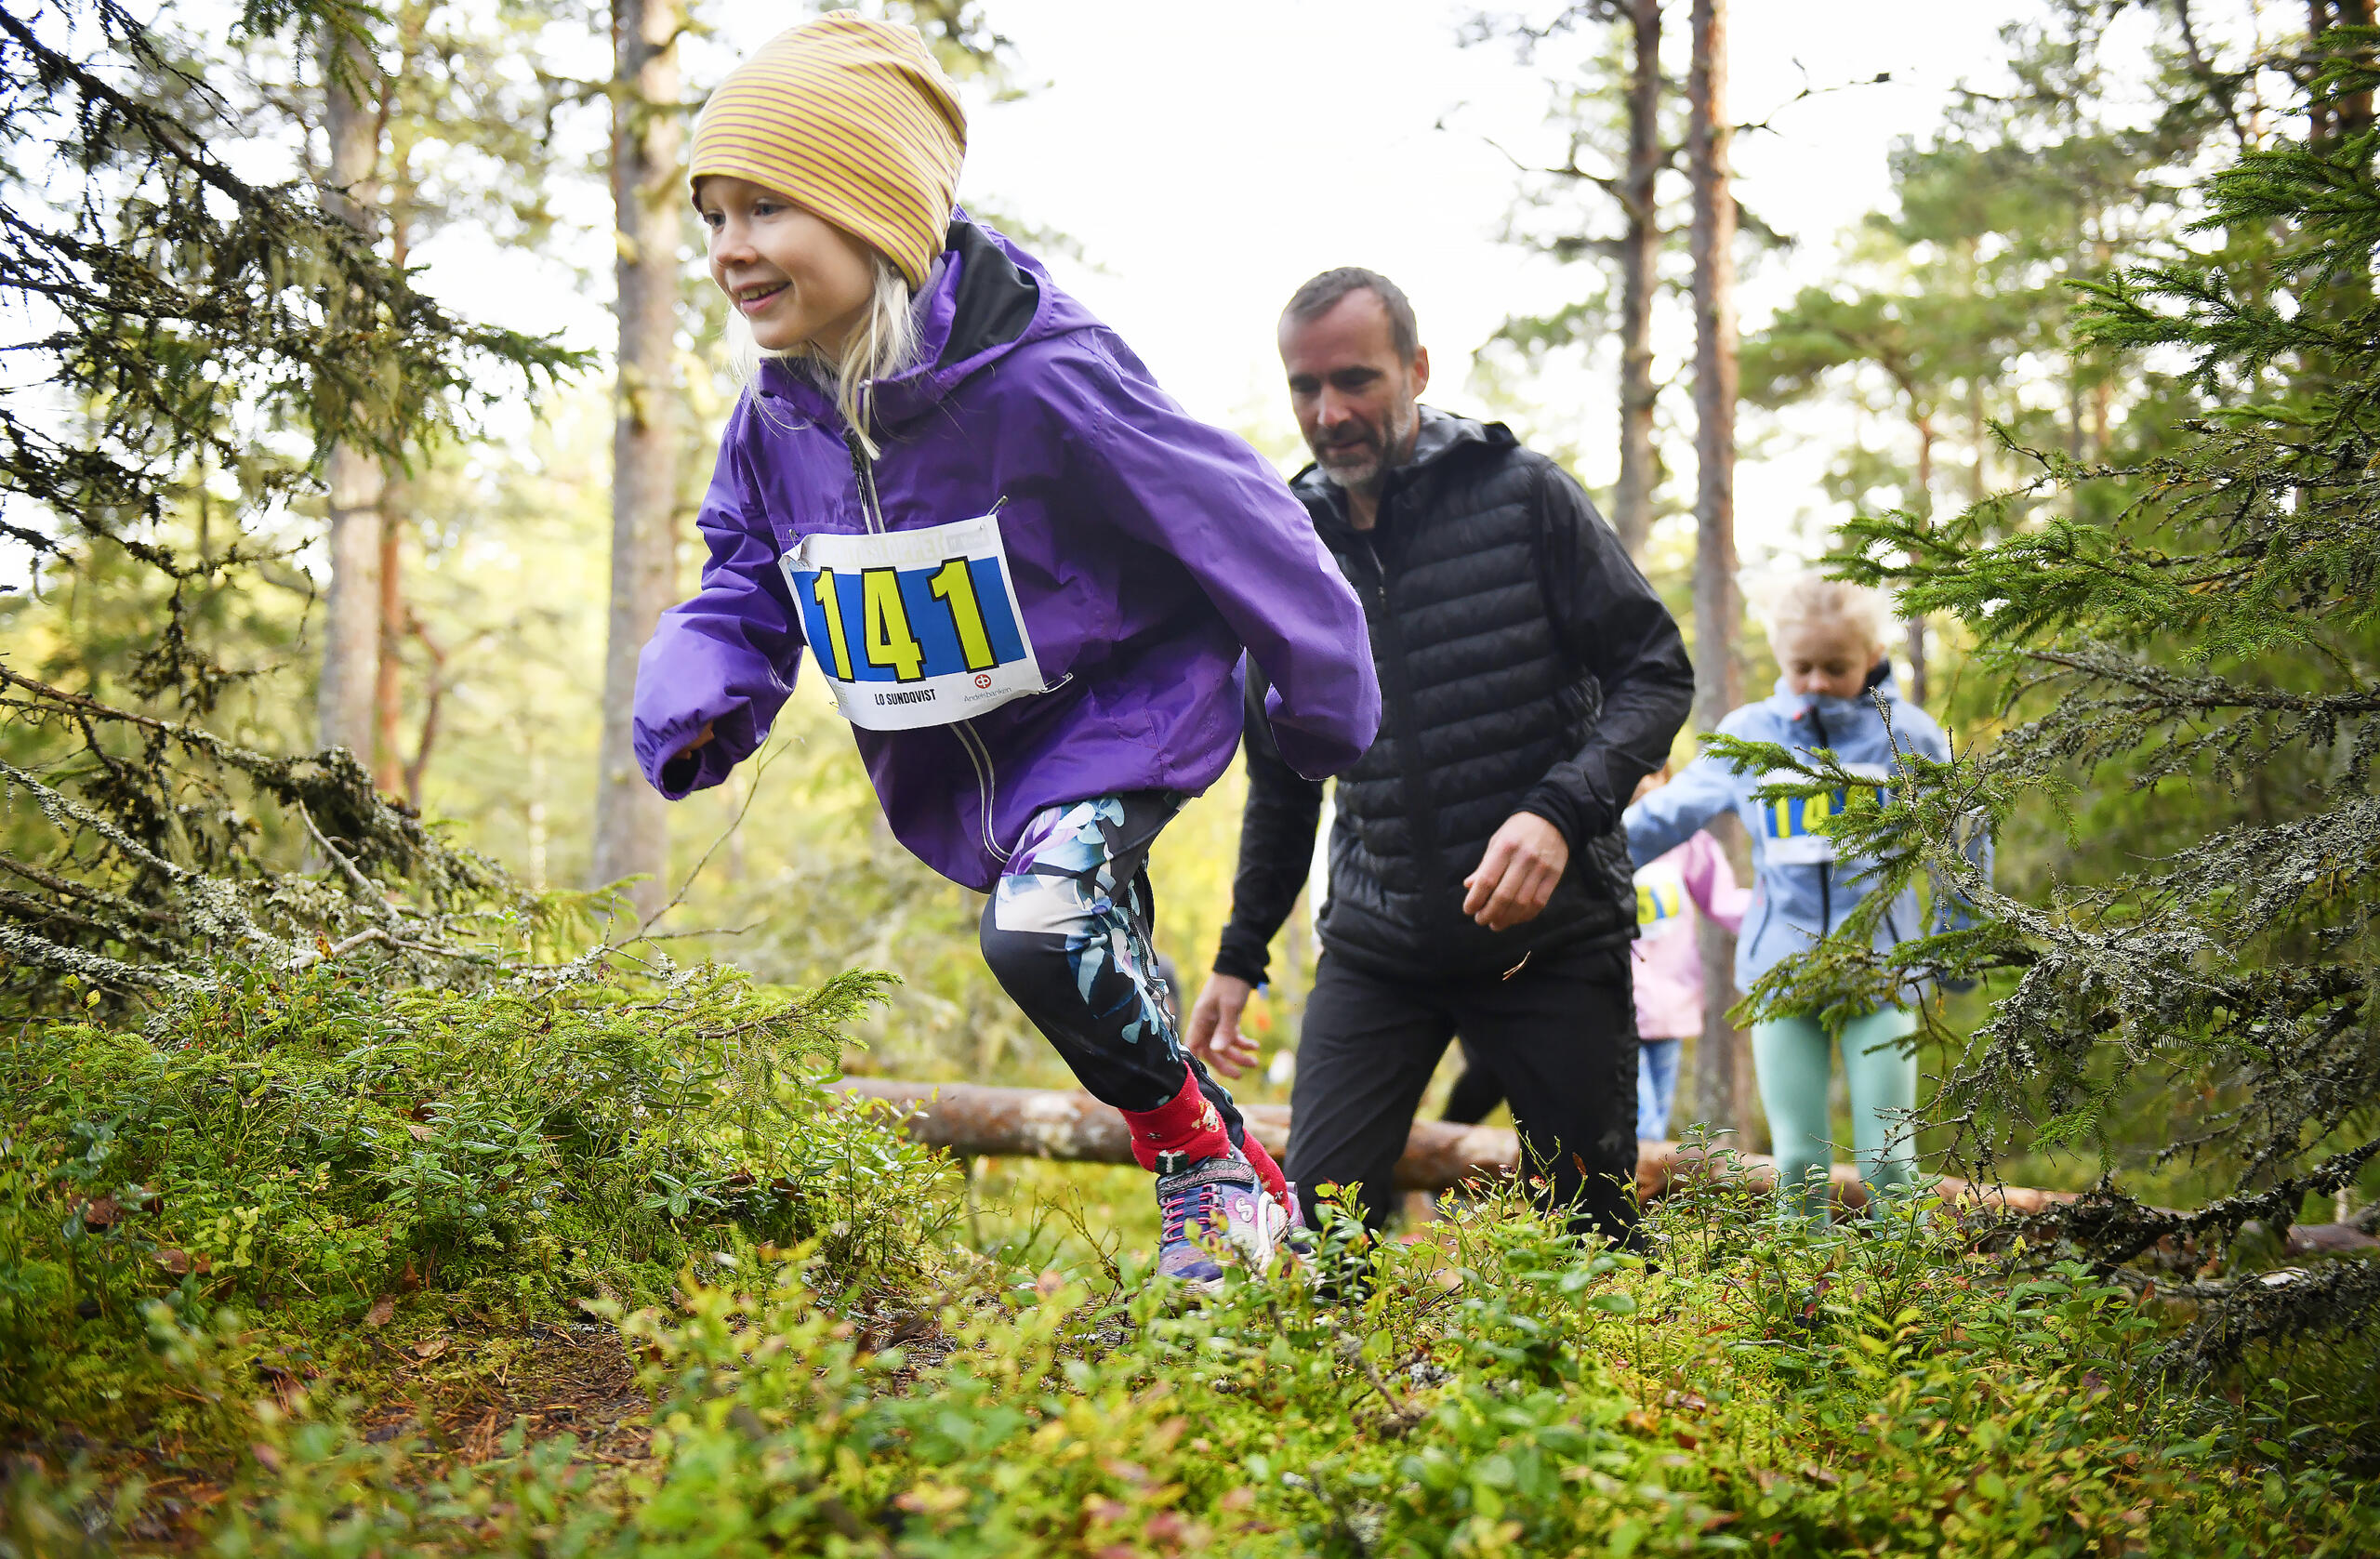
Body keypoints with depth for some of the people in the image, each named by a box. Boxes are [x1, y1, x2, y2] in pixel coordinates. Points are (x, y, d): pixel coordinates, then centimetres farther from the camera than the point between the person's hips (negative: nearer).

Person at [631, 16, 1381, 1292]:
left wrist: (1321, 716, -6)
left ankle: (1216, 1171, -8)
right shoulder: (778, 417, -9)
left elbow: (1243, 532, -19)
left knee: (1044, 932, -31)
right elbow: (743, 588, 4)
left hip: (1116, 708, -7)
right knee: (1103, 977, 21)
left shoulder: (1043, 379, -29)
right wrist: (697, 712, -20)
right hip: (947, 773, 7)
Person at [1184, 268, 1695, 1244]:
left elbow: (1656, 674, -5)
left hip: (1549, 935, -3)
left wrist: (1560, 810, -22)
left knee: (1593, 1234, 4)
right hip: (1375, 949, 3)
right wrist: (1240, 955, 17)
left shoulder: (1522, 494, -5)